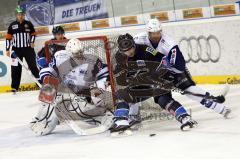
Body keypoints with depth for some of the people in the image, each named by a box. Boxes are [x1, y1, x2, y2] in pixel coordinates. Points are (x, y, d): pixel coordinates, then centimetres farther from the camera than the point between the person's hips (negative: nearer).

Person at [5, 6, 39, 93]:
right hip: (17, 50, 0)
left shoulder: (28, 24, 2)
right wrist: (7, 49, -1)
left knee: (33, 65, 4)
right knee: (16, 68, 0)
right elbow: (8, 37, 3)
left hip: (28, 48, 0)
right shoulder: (12, 25, 1)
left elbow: (33, 33, 12)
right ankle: (15, 87, 4)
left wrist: (32, 42, -4)